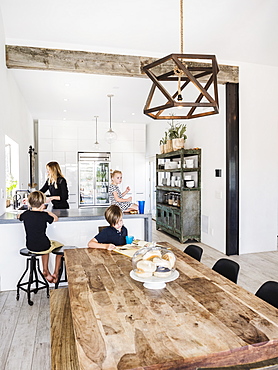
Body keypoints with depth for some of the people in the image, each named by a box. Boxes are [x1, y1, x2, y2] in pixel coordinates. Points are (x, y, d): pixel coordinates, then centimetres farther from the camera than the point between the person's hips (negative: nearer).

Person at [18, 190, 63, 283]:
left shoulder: (26, 214, -5)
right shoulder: (44, 215, -17)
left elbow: (19, 216, 20)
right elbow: (56, 218, 3)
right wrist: (45, 211, 7)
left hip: (30, 247, 5)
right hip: (43, 247, -5)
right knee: (60, 246, 25)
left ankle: (45, 271, 32)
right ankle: (56, 273, 25)